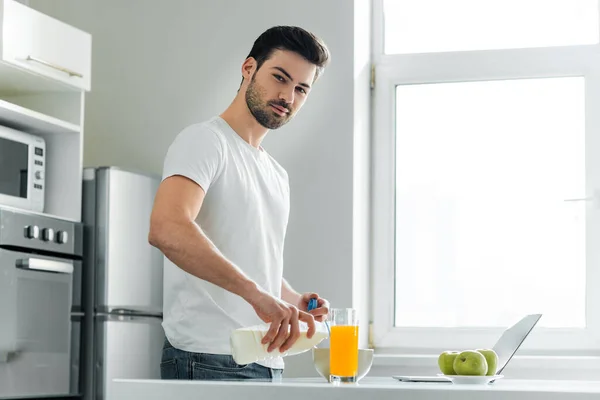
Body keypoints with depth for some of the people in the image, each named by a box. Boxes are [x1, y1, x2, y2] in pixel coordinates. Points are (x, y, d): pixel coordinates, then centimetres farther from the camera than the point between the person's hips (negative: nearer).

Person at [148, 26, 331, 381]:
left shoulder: (278, 175, 21)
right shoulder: (206, 140, -6)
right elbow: (166, 229, -25)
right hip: (209, 362, -8)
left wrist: (292, 300, 8)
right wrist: (257, 293, -34)